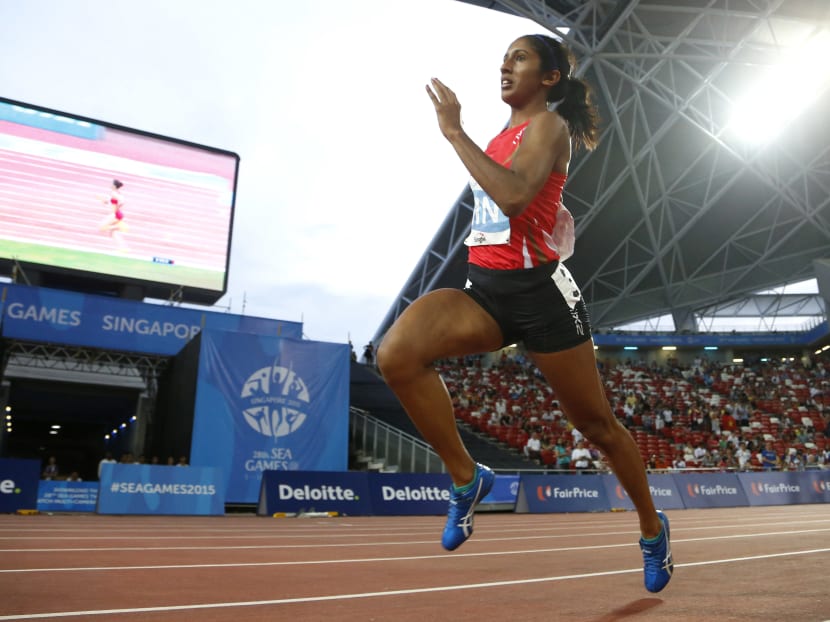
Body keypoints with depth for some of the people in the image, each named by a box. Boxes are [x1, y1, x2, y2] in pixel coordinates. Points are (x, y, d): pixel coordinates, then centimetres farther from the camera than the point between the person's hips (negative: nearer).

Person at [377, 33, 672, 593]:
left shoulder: (548, 126, -6)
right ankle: (466, 478, -4)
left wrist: (454, 132, -23)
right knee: (396, 355, -22)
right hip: (485, 289, 7)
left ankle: (652, 528, 35)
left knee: (597, 424, 8)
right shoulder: (505, 135, 18)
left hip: (537, 292, -6)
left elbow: (514, 195, -27)